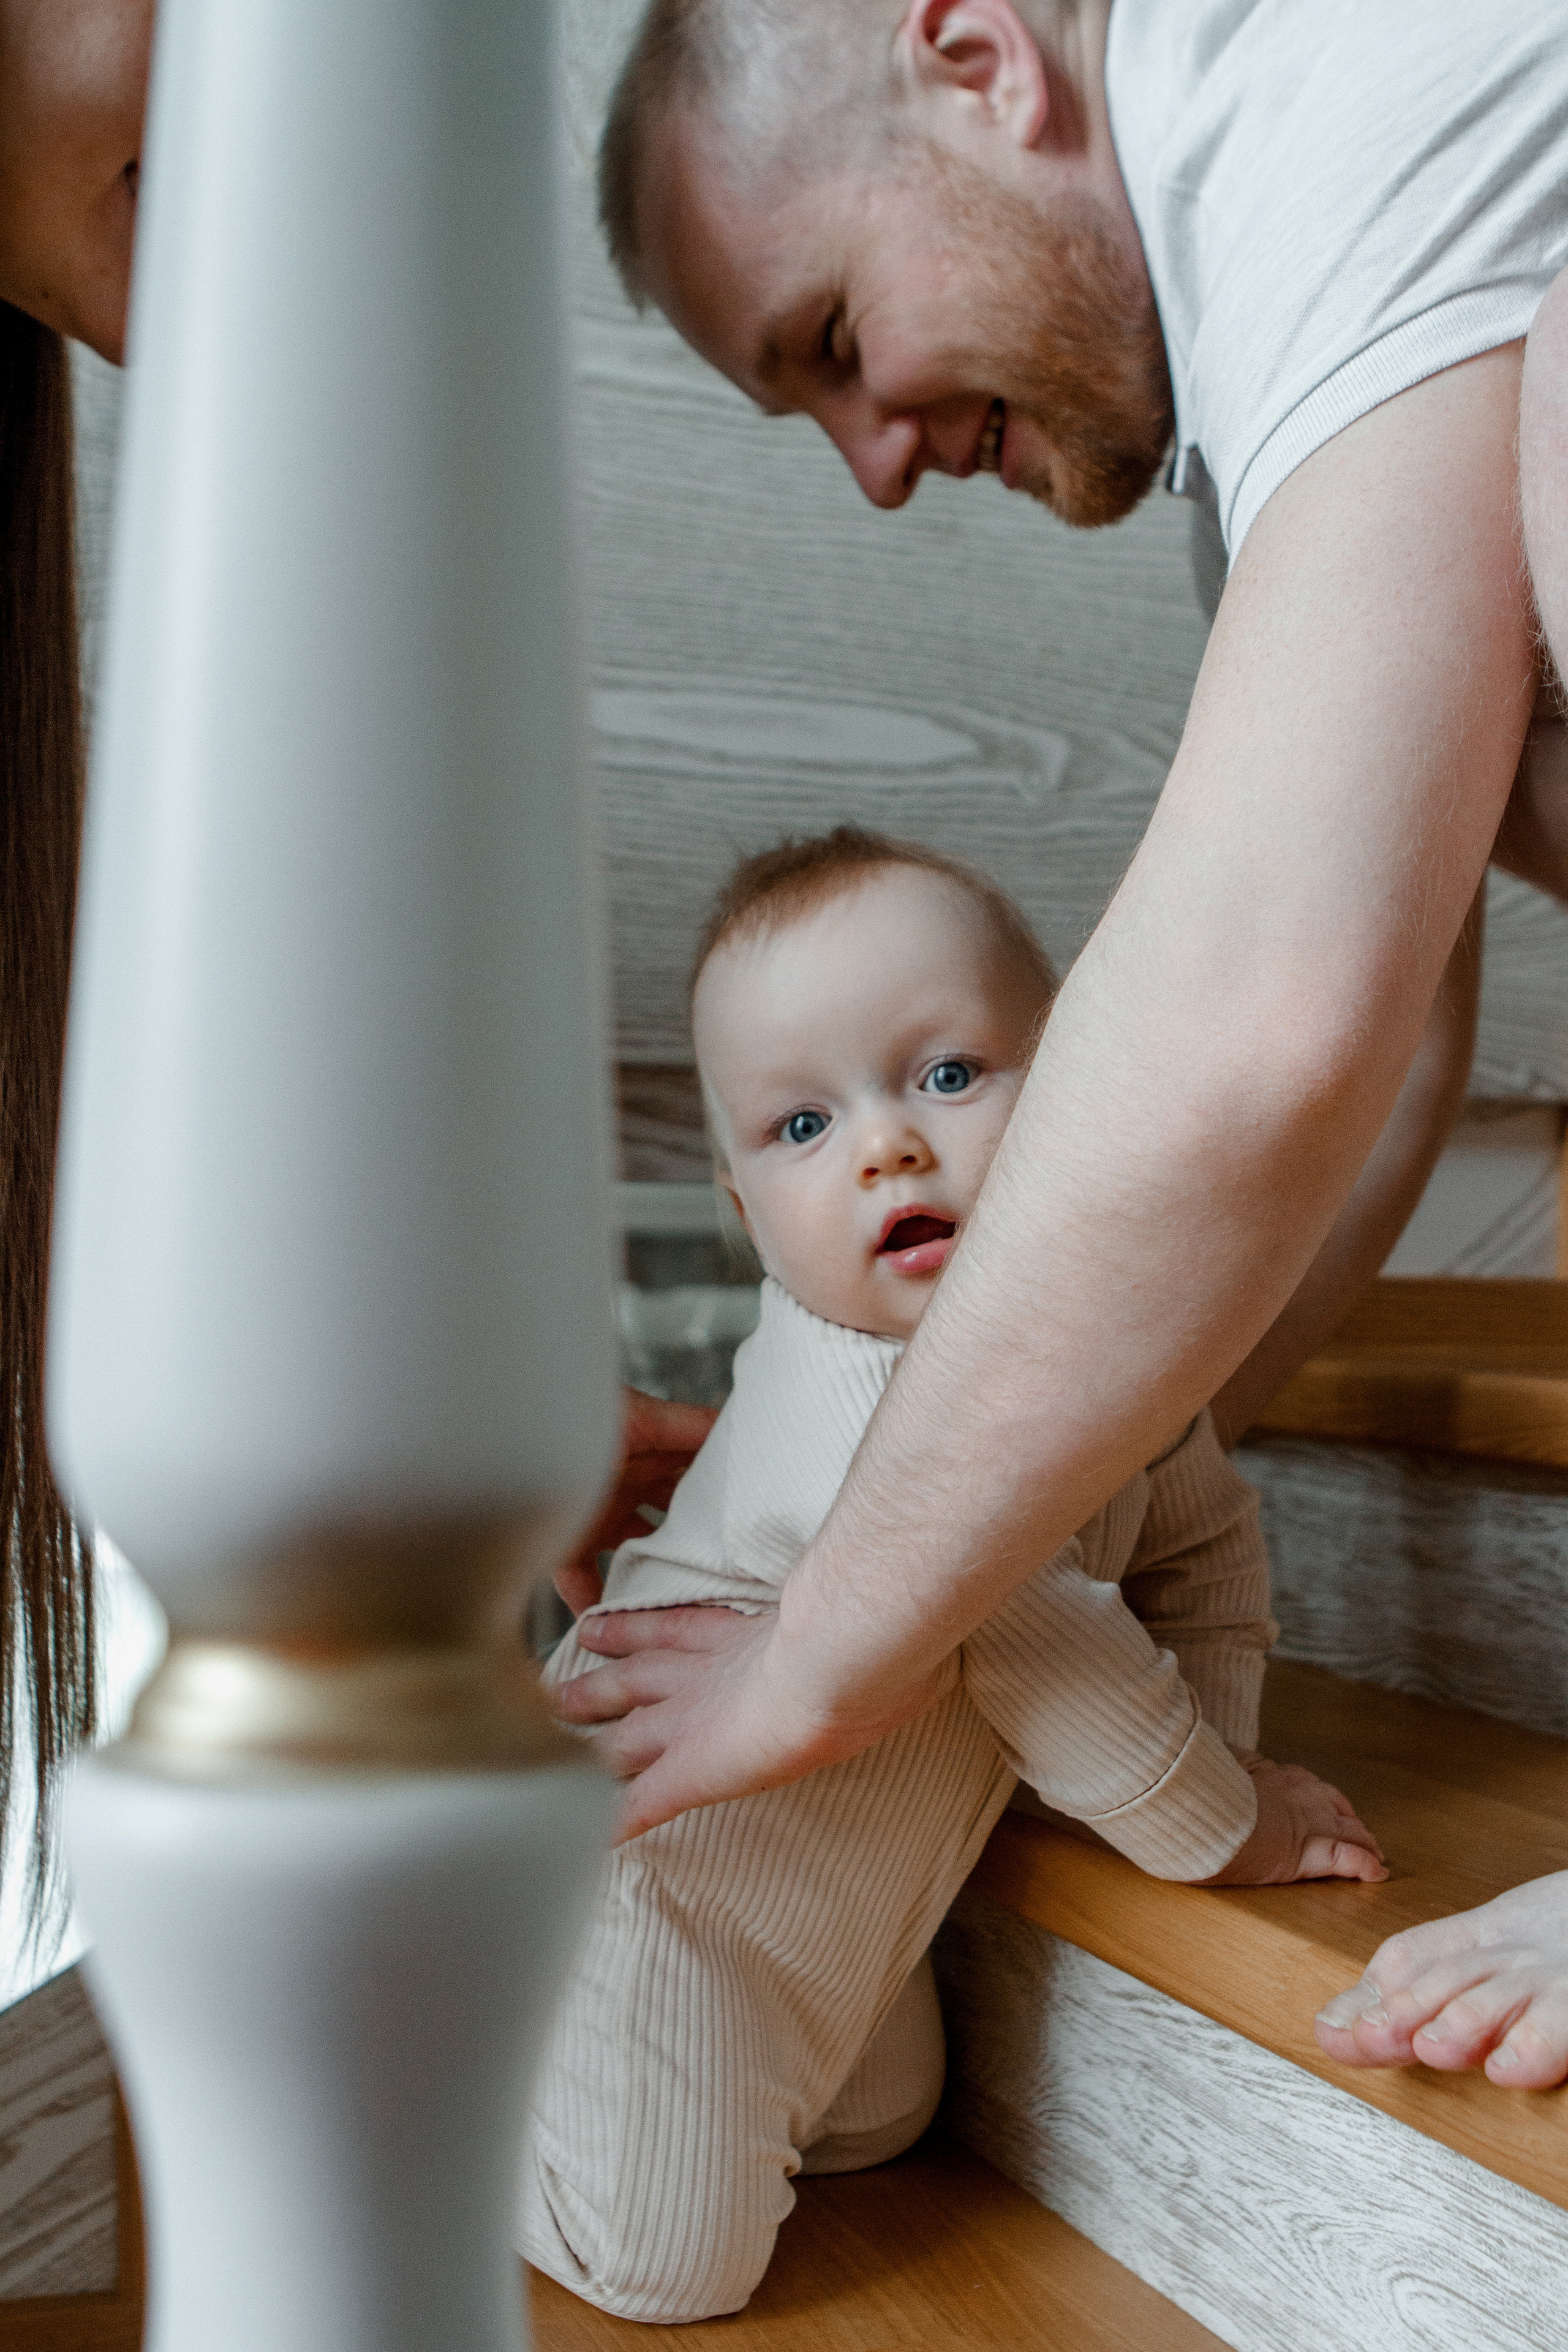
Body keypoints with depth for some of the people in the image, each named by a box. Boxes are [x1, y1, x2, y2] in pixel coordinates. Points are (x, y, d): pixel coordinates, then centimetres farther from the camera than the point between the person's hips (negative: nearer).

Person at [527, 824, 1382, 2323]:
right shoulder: (869, 1405, -33)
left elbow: (1200, 1542, 8)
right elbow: (1044, 1655, -30)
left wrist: (1212, 1741, -4)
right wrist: (1221, 1828, -17)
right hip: (662, 1867, -8)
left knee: (881, 2124, 25)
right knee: (675, 2263, -1)